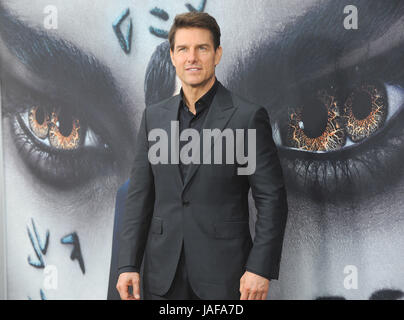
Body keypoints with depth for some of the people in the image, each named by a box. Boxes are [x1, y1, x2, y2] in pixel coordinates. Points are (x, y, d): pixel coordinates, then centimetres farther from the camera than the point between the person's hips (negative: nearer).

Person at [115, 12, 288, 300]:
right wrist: (128, 265, 1)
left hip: (223, 275, -3)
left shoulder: (248, 117, -7)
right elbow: (140, 196, 6)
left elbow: (272, 198, -7)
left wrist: (261, 268, -13)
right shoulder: (154, 117, 5)